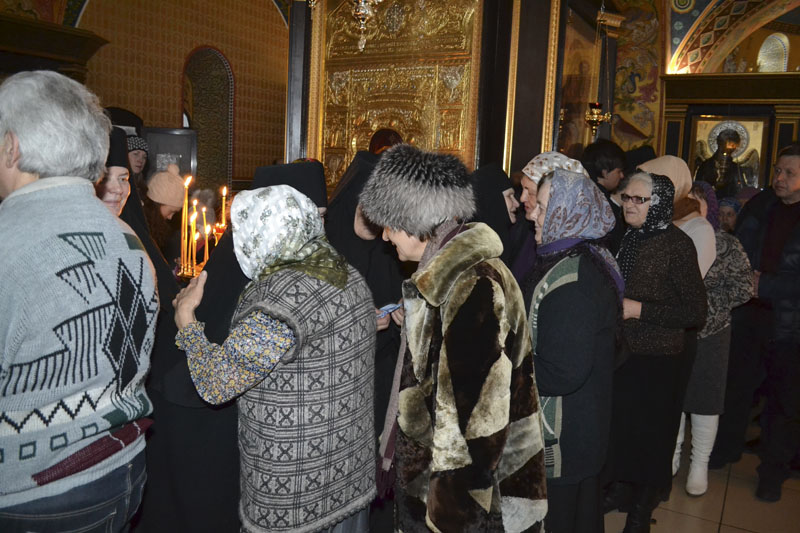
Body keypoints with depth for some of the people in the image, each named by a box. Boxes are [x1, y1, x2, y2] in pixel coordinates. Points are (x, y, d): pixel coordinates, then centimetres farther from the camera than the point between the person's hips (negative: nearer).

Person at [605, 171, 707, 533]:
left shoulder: (677, 245, -15)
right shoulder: (628, 238, 4)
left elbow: (695, 312, -16)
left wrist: (638, 310, -21)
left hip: (657, 361, -6)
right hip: (621, 353, 6)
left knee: (650, 434, 9)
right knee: (620, 426, 16)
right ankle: (622, 490, 39)